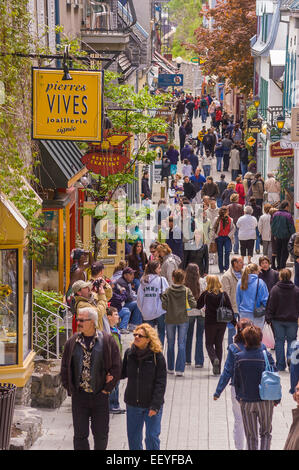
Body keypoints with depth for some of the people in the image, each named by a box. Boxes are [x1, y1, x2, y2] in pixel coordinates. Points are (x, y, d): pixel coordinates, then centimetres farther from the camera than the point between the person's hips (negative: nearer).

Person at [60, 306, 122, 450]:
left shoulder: (107, 341, -5)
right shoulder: (72, 342, 1)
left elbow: (116, 368, -2)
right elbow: (65, 368, 8)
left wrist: (107, 389, -4)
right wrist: (70, 389, 1)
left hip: (100, 396, -1)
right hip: (79, 396, 1)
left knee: (101, 434, 7)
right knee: (80, 434, 4)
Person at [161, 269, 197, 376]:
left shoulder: (168, 291, -7)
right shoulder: (187, 291, -7)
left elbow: (164, 305, -12)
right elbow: (193, 304, -12)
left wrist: (169, 309, 8)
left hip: (170, 320, 1)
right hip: (183, 319, -1)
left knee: (170, 344, 15)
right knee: (181, 344, 2)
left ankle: (170, 368, 23)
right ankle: (179, 369, -6)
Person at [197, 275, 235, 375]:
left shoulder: (206, 294, -9)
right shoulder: (223, 294, -2)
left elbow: (199, 306, 2)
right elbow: (230, 309, 0)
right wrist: (234, 322, 6)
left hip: (210, 322, -3)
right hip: (222, 322, 3)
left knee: (209, 344, 10)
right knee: (219, 344, 13)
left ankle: (214, 359, -20)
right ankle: (218, 369, 12)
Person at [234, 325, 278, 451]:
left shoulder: (239, 357, -7)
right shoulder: (266, 356, -13)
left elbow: (236, 381, 2)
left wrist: (239, 397, 17)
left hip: (246, 401, 1)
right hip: (265, 401, -1)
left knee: (251, 435, 14)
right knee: (266, 433, 15)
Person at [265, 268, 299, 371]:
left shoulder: (275, 289, -8)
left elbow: (270, 305, -6)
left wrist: (268, 318, 2)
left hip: (278, 320, 0)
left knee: (279, 341, 9)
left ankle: (280, 365, 10)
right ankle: (290, 357, -14)